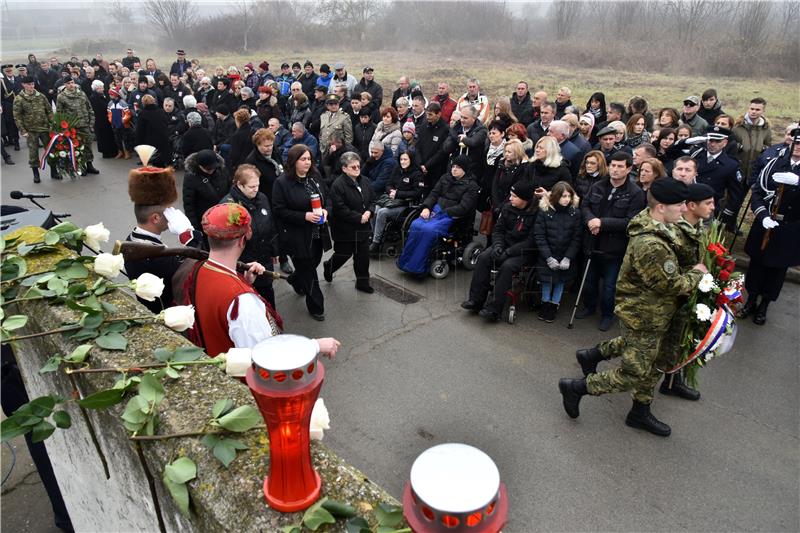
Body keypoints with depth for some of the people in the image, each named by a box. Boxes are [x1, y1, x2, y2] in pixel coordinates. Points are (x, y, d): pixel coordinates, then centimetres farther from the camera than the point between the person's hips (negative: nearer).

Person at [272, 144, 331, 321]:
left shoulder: (315, 177, 4)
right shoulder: (282, 182, -14)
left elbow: (327, 197, 14)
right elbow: (279, 210, -14)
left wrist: (326, 210, -8)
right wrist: (304, 216, -23)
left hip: (318, 233, 6)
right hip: (297, 236, -6)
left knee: (312, 265, 21)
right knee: (308, 272, 5)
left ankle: (295, 281, 54)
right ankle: (316, 306, 21)